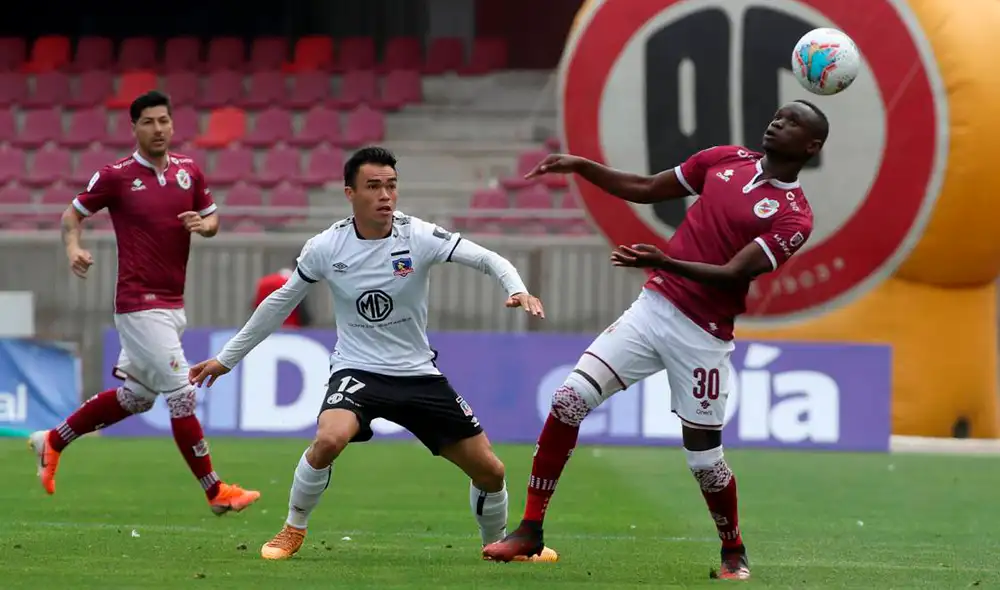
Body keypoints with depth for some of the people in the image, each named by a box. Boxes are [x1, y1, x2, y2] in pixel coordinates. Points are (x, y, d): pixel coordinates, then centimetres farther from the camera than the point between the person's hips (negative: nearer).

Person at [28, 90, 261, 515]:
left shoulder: (189, 171, 7)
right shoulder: (115, 176, -7)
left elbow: (212, 217, 18)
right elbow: (73, 213, 3)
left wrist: (204, 225, -5)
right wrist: (73, 248, -16)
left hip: (173, 304, 7)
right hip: (139, 303, -7)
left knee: (134, 396, 16)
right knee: (182, 395, -9)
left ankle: (52, 442, 33)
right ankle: (215, 492, -1)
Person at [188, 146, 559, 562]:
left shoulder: (418, 237, -12)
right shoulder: (325, 248, -8)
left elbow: (488, 259, -16)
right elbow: (281, 302, 6)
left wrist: (517, 290, -38)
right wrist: (227, 358, 11)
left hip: (419, 373, 1)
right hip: (356, 371, -1)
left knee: (489, 470, 1)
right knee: (329, 439, -33)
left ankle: (498, 543, 33)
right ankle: (292, 531, -8)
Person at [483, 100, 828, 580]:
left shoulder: (794, 217, -9)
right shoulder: (726, 159, 9)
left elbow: (732, 274, -20)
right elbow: (645, 190, 17)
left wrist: (665, 263, -34)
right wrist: (581, 167, 6)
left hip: (701, 337, -5)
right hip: (653, 307, 5)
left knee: (704, 458, -1)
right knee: (568, 401, -7)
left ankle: (734, 554, 26)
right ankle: (530, 531, 0)